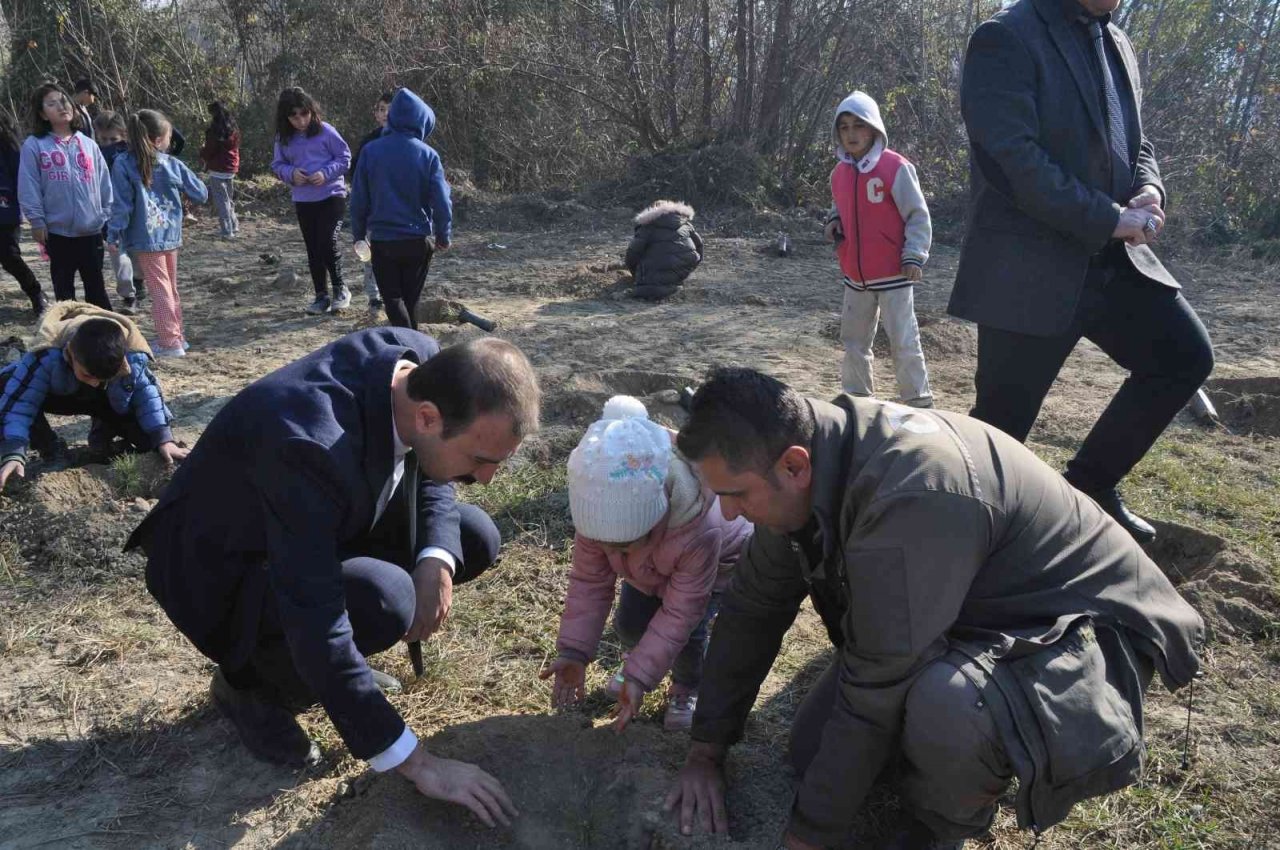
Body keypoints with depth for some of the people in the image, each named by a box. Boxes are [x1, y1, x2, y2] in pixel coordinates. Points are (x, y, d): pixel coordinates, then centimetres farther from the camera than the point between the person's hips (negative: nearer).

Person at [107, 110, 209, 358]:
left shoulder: (124, 165, -9)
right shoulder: (173, 164, -1)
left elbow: (121, 204, -9)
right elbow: (201, 194, 7)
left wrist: (113, 235, -1)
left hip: (146, 237, -3)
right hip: (171, 235, 3)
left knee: (160, 290, 0)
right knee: (171, 289, 16)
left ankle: (171, 342, 2)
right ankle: (178, 337, 25)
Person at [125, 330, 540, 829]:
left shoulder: (422, 362, -19)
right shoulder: (312, 445, -40)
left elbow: (425, 478, -1)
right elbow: (314, 622, -37)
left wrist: (436, 561, -22)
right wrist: (416, 763, -31)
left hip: (323, 531, 7)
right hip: (221, 565, -7)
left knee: (474, 539, -4)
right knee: (385, 602, -33)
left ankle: (332, 665, 10)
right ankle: (251, 682, -2)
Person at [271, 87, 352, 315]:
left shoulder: (325, 130, -9)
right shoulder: (283, 137, 2)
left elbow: (344, 157, -4)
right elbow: (277, 165, 10)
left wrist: (326, 173, -19)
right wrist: (290, 173, -12)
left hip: (332, 195, -4)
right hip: (303, 200, 4)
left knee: (327, 243, -17)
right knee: (313, 249, 9)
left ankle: (340, 290, 1)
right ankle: (321, 296, 19)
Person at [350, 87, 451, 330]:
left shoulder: (370, 151, -5)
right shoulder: (428, 155, -7)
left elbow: (359, 199, -1)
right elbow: (441, 201, -7)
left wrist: (359, 234, 11)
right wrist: (444, 236, 7)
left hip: (382, 241, -1)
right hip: (418, 241, 1)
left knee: (393, 299, 8)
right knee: (410, 300, 15)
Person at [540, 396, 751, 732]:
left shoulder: (701, 530, -48)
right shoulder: (598, 514, -34)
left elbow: (679, 613, -37)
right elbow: (588, 582, -21)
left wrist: (639, 677, -39)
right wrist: (573, 651, -27)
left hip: (722, 559, -4)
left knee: (688, 628, -22)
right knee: (628, 625, -8)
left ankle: (688, 687, 10)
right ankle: (645, 660, 28)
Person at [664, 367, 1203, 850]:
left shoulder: (912, 497, -37)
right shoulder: (811, 463, -11)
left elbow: (877, 688, -31)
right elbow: (754, 606, -1)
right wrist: (706, 750, 0)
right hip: (975, 616, 7)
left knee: (945, 703, -38)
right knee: (813, 751, 2)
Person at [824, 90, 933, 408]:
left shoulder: (895, 167, -12)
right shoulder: (839, 173, 5)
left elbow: (918, 215, -10)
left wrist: (914, 256, -17)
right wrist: (834, 222, 3)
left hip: (893, 273, -6)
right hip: (855, 275, 6)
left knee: (903, 342, -1)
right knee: (853, 340, 14)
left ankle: (919, 403, 10)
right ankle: (856, 398, 27)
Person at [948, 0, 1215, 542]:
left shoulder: (1119, 48, 16)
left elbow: (1135, 145, 21)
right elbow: (1012, 160, -20)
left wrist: (1149, 191, -3)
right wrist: (1110, 219, -18)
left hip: (1112, 259, 8)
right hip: (1029, 267, -8)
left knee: (1186, 355, 6)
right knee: (1001, 423, -2)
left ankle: (1090, 482, 20)